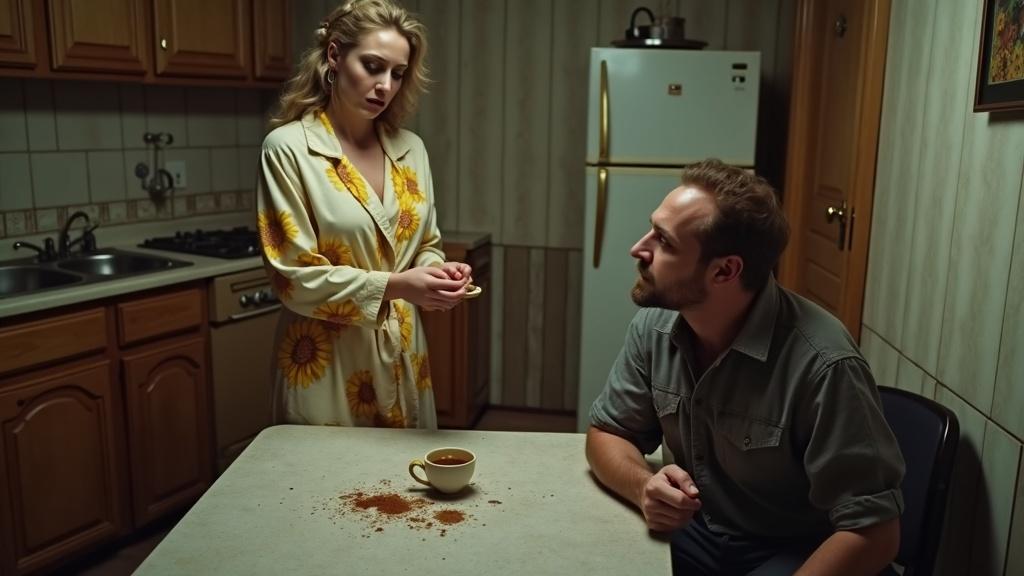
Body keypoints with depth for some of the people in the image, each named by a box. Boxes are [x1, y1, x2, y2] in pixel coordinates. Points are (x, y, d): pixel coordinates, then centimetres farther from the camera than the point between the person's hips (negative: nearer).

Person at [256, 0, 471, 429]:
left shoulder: (410, 149, 5)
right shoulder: (288, 148, -11)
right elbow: (294, 277, -15)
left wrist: (438, 273, -11)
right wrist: (393, 286, -25)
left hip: (402, 356, 5)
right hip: (328, 363, -5)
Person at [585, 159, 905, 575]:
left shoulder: (821, 365, -27)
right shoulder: (653, 327, -9)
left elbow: (873, 532, -22)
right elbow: (607, 432, 2)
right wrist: (644, 486, -20)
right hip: (693, 531, 5)